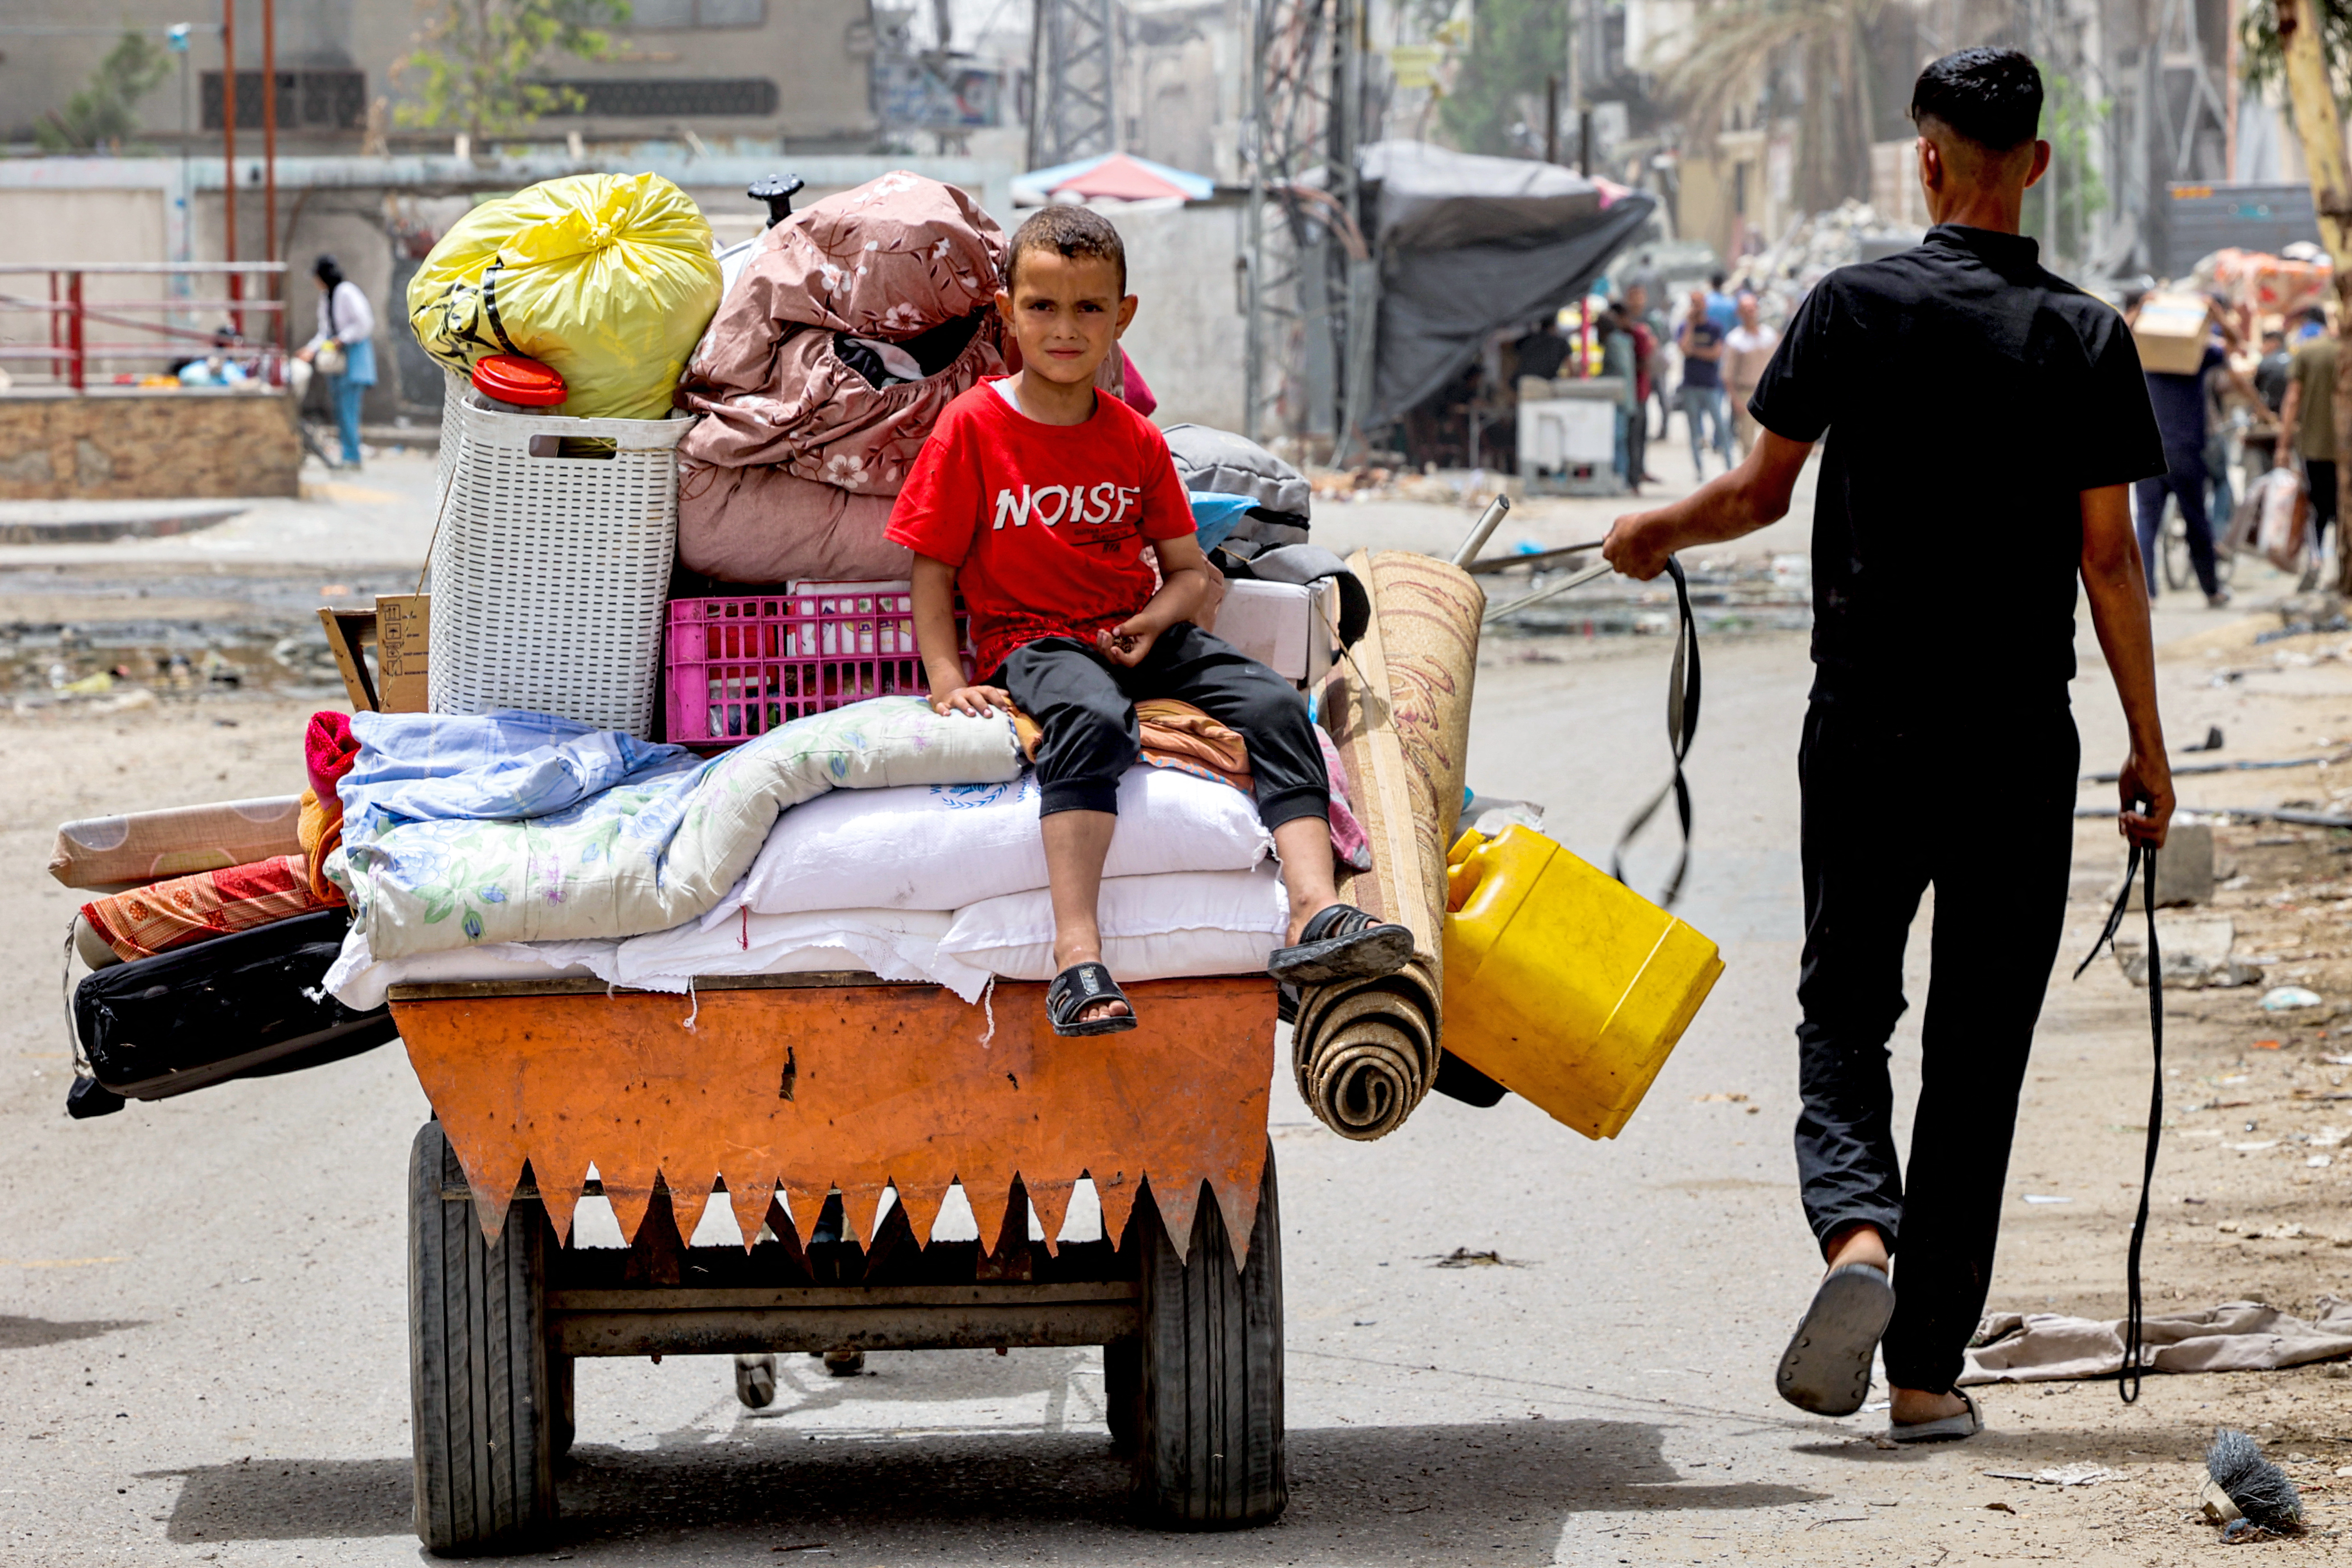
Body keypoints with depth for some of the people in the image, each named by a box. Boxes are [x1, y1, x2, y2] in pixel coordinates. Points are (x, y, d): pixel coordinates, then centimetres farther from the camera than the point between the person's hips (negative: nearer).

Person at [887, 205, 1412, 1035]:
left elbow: (1190, 568, 16)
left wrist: (1155, 620, -7)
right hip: (1030, 643, -5)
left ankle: (1316, 913, -31)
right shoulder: (972, 425, 0)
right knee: (1091, 719, -39)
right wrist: (949, 679, -13)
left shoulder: (1136, 441, 12)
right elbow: (932, 569, 0)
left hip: (1138, 638, 5)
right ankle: (1078, 955, -51)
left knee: (1275, 706, -18)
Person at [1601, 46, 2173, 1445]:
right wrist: (2148, 747, 3)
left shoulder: (1854, 308, -4)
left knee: (1844, 1012, 12)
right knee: (1978, 1051, 6)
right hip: (2020, 739, 0)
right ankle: (1928, 1370, 5)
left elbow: (1761, 492, 1)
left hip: (1868, 724, 0)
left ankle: (1858, 1235, -18)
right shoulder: (2087, 339, -3)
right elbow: (2110, 557, -4)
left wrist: (1655, 533, 22)